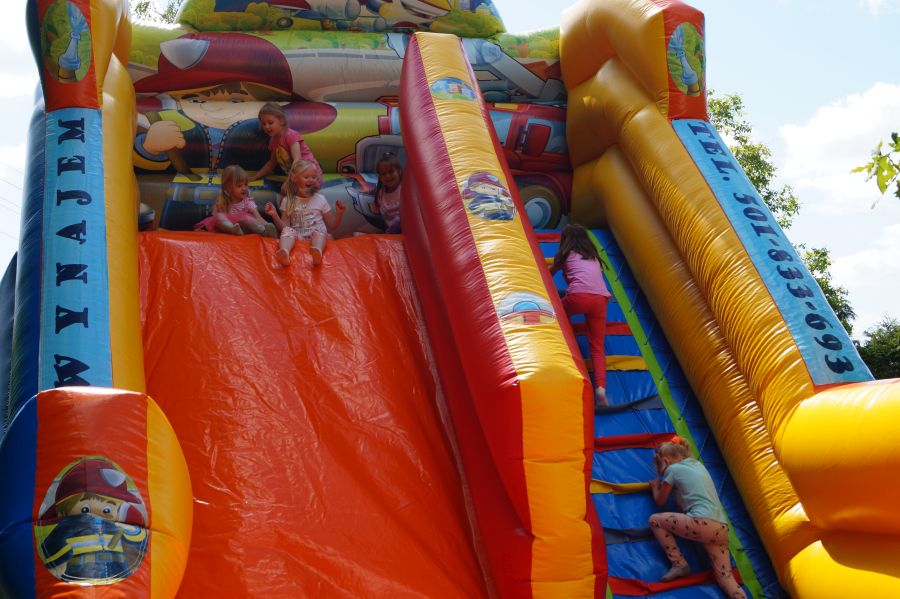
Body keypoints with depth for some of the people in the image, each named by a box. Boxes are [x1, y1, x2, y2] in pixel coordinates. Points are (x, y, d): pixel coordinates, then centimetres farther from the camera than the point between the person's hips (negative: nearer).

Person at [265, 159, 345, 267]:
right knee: (287, 230, -29)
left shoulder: (320, 199, 13)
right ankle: (284, 252, -61)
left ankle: (317, 251, -66)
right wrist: (274, 215, -9)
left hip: (316, 235, 0)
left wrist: (339, 213, -3)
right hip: (297, 237, 0)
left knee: (319, 231, -33)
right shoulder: (288, 201, 12)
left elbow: (333, 225, 15)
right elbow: (283, 227, 6)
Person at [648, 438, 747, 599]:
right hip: (721, 528, 7)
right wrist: (663, 484, 39)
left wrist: (655, 487, 36)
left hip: (702, 523, -7)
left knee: (655, 520, 9)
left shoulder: (672, 469, 6)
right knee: (725, 576, 6)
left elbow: (660, 501, 18)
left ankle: (679, 565, 3)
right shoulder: (697, 464, 25)